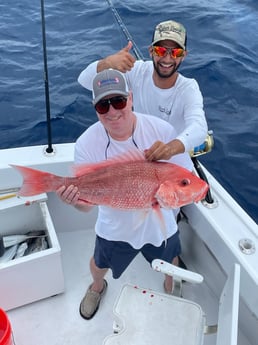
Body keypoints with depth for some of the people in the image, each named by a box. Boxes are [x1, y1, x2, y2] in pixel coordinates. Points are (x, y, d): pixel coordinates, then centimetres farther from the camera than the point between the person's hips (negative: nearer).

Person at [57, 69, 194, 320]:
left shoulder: (161, 130, -25)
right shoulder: (86, 144, -24)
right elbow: (86, 201, -18)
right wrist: (76, 201, -43)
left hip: (159, 223, 1)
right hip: (115, 228, 0)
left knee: (169, 264, 29)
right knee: (100, 264, 28)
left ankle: (170, 286, 68)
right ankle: (97, 287, 68)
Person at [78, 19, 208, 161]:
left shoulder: (188, 89, -21)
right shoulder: (138, 72, -14)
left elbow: (199, 128, -40)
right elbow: (85, 80, -18)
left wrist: (172, 147, -62)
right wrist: (107, 63, -41)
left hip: (174, 161, -1)